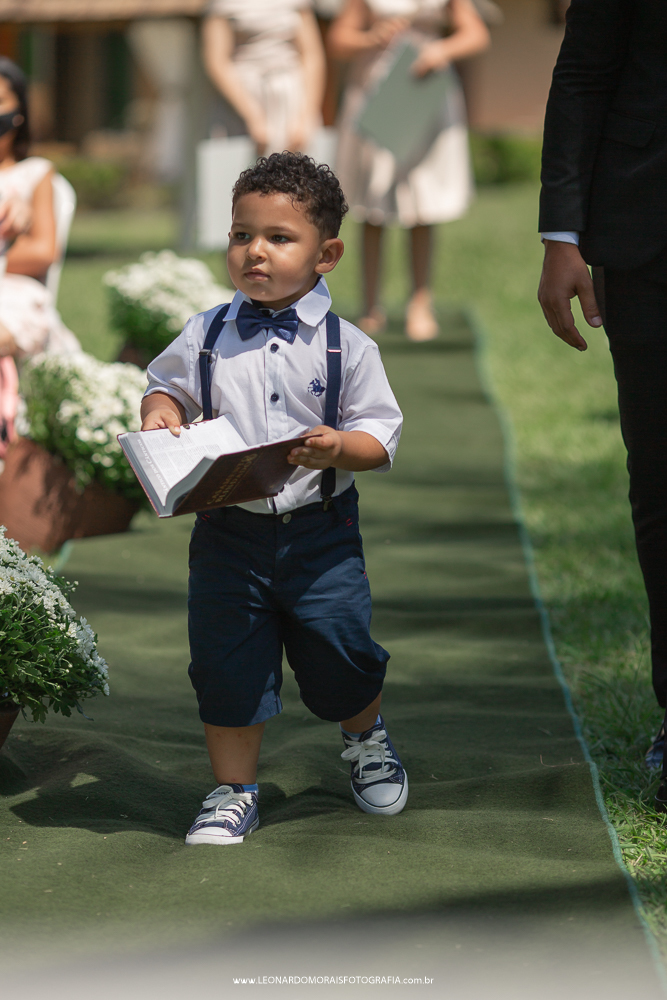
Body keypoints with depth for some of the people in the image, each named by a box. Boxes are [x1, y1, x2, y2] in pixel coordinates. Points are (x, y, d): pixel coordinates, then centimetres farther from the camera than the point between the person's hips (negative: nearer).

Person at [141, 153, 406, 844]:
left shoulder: (347, 346, -4)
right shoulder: (205, 336, 1)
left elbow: (381, 437, -4)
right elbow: (167, 386, 17)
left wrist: (340, 448, -24)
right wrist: (159, 413, -6)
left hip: (320, 531, -1)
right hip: (228, 532, 2)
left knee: (339, 653, 3)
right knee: (226, 665, 3)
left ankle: (366, 740, 37)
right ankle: (233, 792, 19)